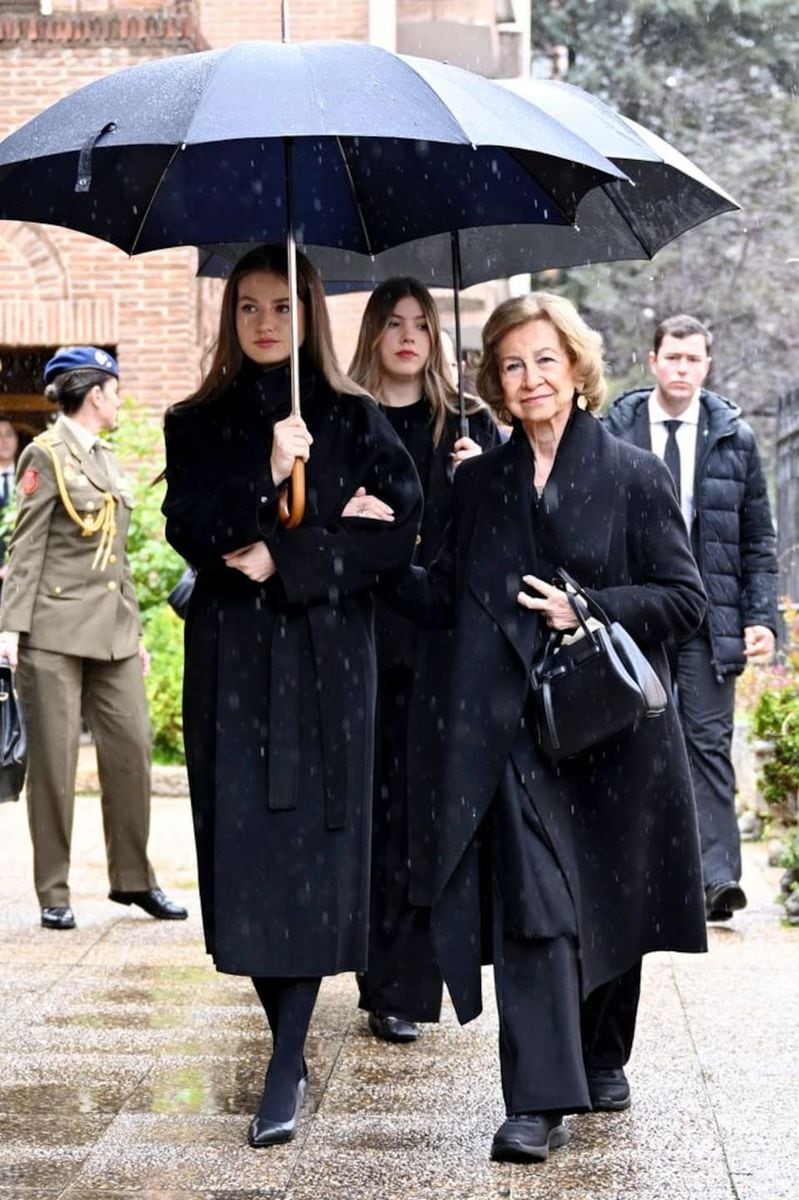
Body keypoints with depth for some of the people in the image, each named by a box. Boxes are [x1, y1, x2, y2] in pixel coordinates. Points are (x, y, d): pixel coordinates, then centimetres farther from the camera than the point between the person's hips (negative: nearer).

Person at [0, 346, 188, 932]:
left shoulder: (109, 460, 18)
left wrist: (135, 630, 19)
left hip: (113, 632, 7)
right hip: (57, 629, -7)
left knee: (132, 746, 4)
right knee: (54, 762, -1)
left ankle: (134, 878, 16)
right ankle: (54, 894, 5)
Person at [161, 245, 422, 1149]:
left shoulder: (354, 420, 5)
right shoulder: (197, 425, 9)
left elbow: (401, 531, -5)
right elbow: (188, 530, -5)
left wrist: (285, 560, -12)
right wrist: (265, 476, -19)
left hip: (325, 658, -2)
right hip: (229, 660, 2)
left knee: (313, 844, -7)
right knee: (244, 842, -1)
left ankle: (287, 1067, -8)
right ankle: (285, 1034, 12)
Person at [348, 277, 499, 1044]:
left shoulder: (468, 423, 10)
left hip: (442, 636, 0)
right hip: (362, 631, 0)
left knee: (420, 806, -4)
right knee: (368, 797, 2)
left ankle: (401, 987, -2)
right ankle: (384, 975, 13)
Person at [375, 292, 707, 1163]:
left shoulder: (634, 476, 0)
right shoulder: (480, 484, 10)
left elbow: (685, 598, -3)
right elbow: (446, 600, 11)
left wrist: (588, 608, -15)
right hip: (512, 726, 1)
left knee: (611, 903, 12)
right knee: (532, 904, -10)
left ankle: (602, 1060, 33)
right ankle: (539, 1101, -10)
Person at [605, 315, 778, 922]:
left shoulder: (735, 437, 6)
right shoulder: (613, 432, 3)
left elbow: (758, 541, 9)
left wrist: (762, 618, 0)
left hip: (708, 614, 0)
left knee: (710, 740, -5)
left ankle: (718, 875, -9)